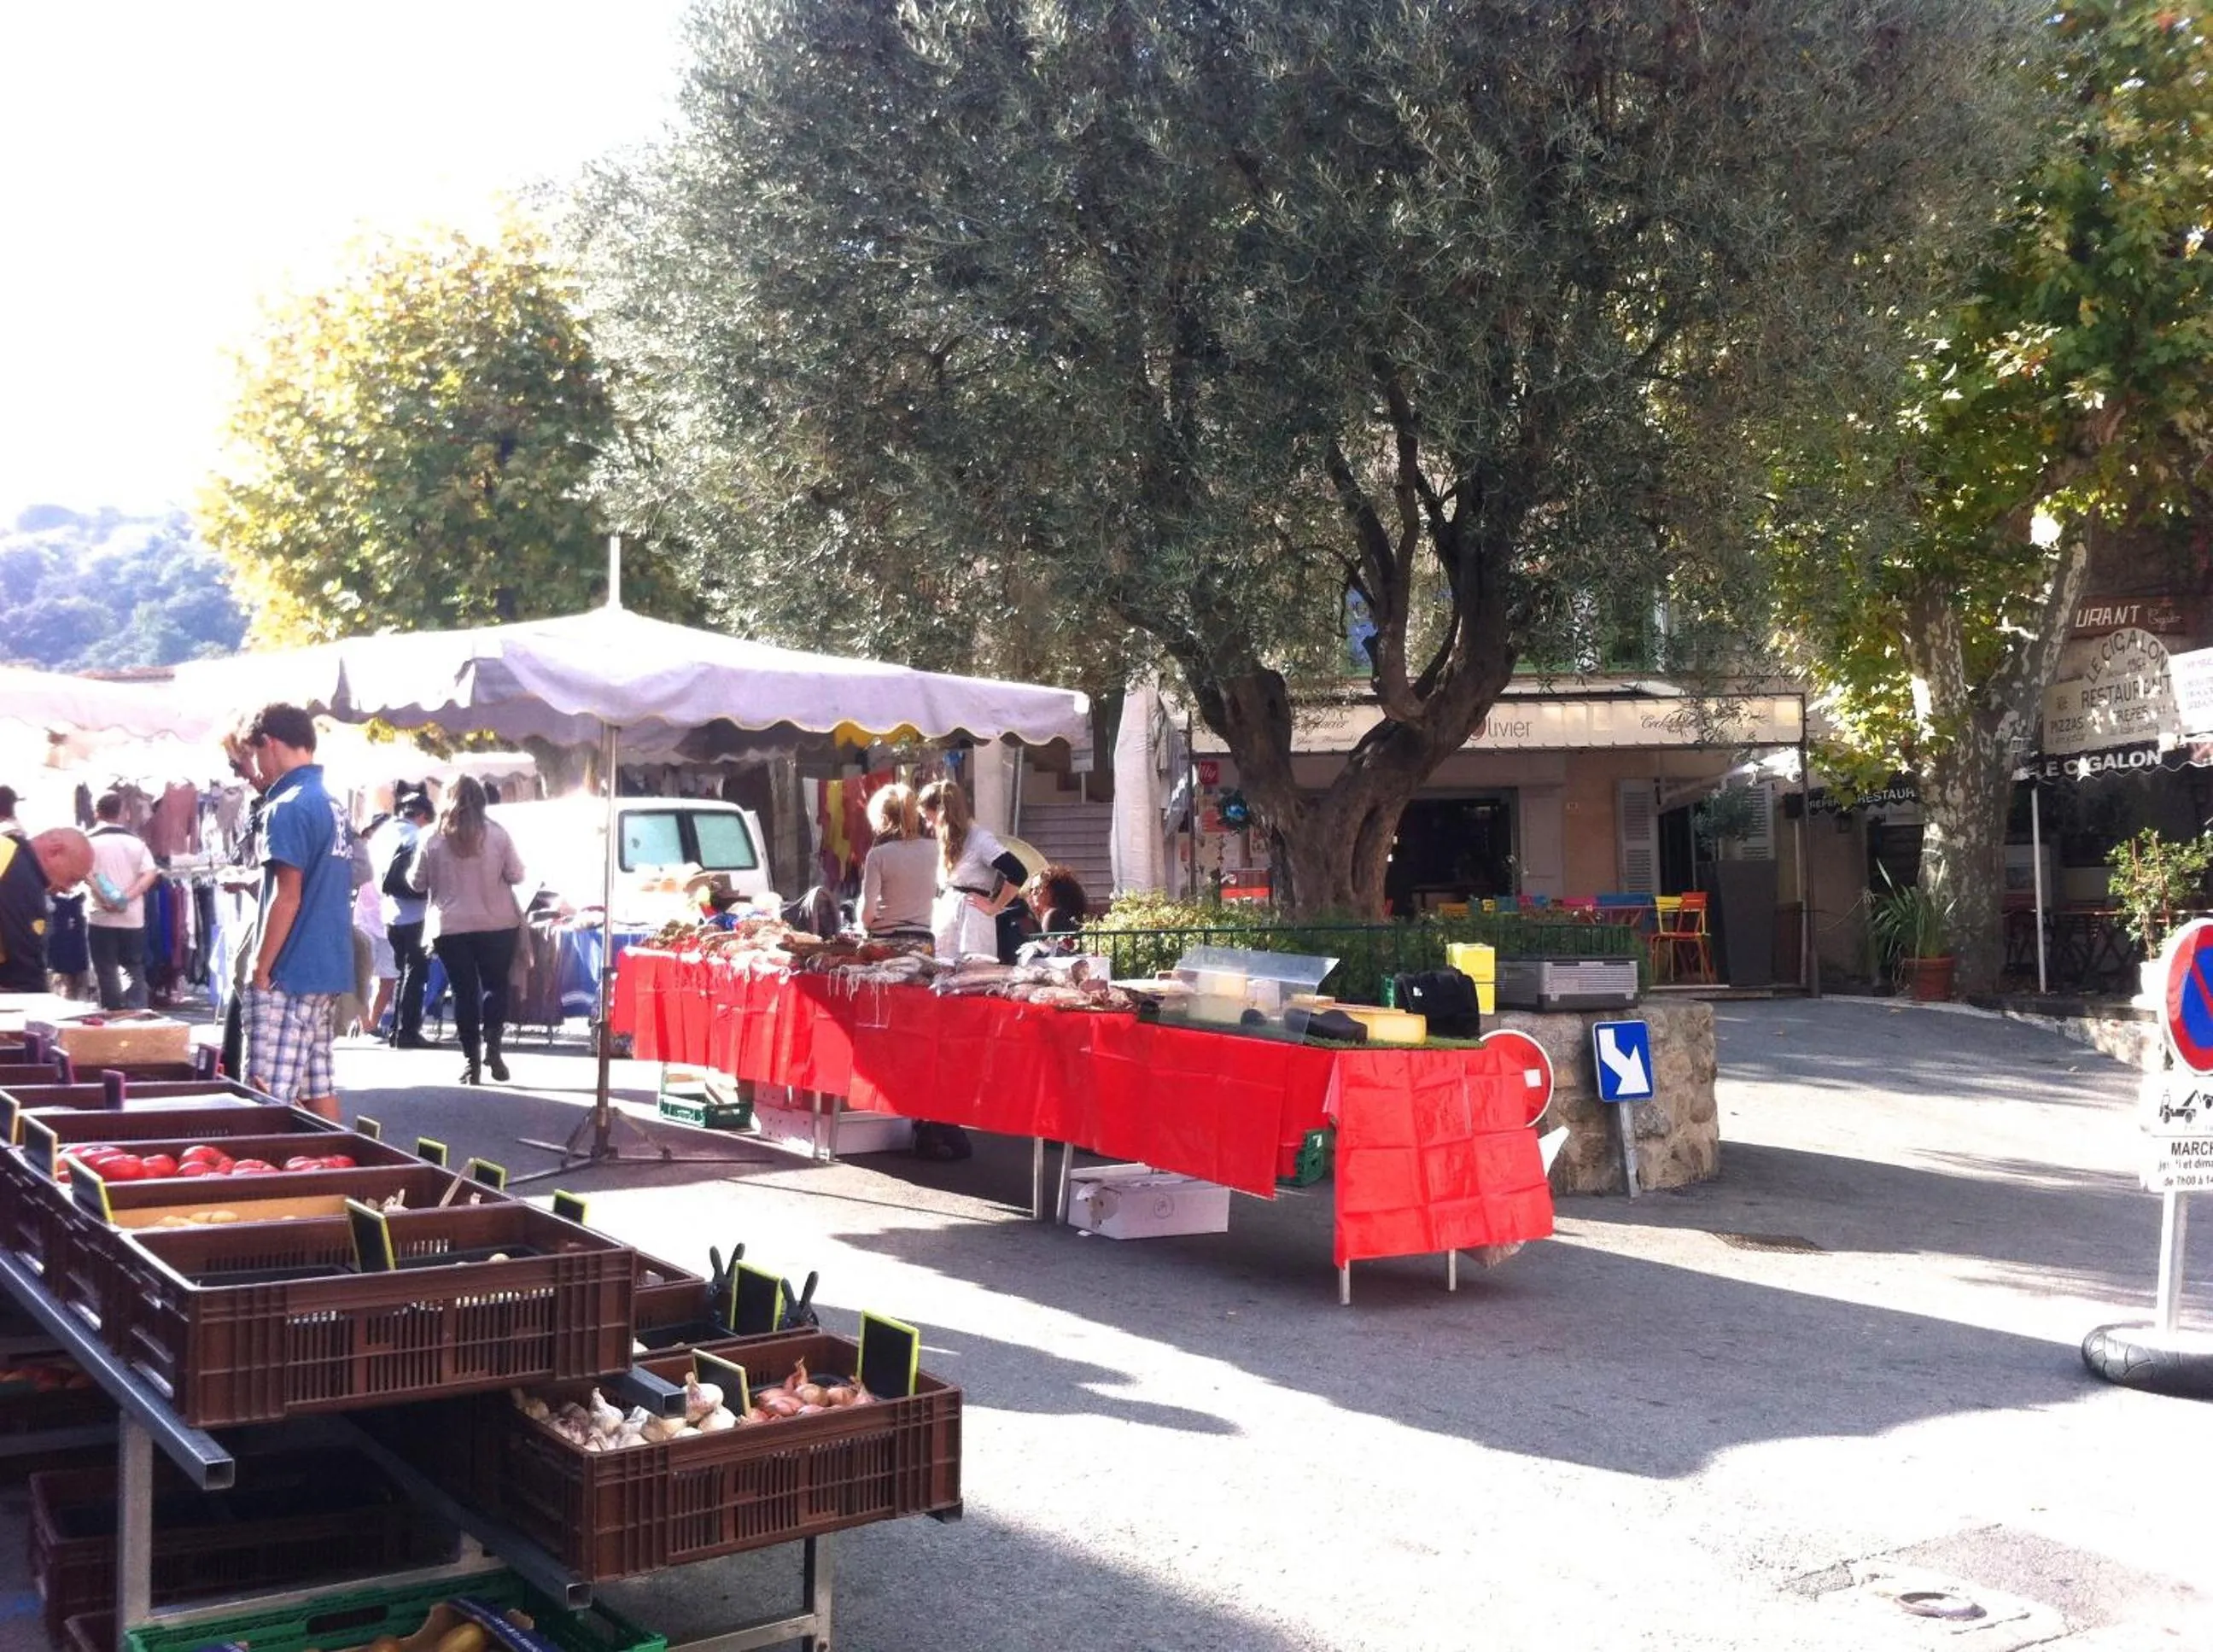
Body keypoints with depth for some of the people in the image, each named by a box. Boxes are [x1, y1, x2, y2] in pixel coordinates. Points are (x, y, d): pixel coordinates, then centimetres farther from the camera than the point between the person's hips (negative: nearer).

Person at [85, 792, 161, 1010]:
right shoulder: (135, 840, 6)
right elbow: (151, 874, -6)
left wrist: (103, 898, -17)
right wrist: (128, 896, -12)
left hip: (102, 917, -2)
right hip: (133, 917, 2)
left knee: (107, 972, 4)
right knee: (134, 970, 9)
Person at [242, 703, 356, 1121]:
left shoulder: (289, 808, -13)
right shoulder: (334, 805, 14)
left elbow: (287, 897, -17)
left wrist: (260, 971, -12)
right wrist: (251, 883, 23)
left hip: (292, 976, -9)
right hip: (330, 971, 9)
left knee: (270, 1098, -6)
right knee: (317, 1085, 12)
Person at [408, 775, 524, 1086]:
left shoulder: (434, 838, -2)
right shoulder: (497, 833, -5)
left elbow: (417, 883, 5)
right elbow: (516, 875, -1)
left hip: (451, 928, 1)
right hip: (497, 924, 0)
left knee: (464, 991, 7)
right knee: (496, 985, 13)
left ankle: (471, 1059, 5)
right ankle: (492, 1045, -5)